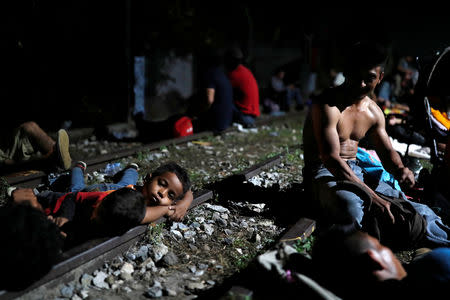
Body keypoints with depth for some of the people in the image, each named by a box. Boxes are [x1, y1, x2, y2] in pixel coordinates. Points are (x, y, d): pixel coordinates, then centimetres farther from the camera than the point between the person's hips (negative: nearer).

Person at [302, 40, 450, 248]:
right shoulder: (327, 106, -18)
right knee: (350, 206, -39)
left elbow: (386, 151, 16)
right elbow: (332, 159, -27)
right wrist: (371, 196, -35)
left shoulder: (373, 112, 8)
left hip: (355, 171, 8)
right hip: (323, 172, -7)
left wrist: (400, 170, -12)